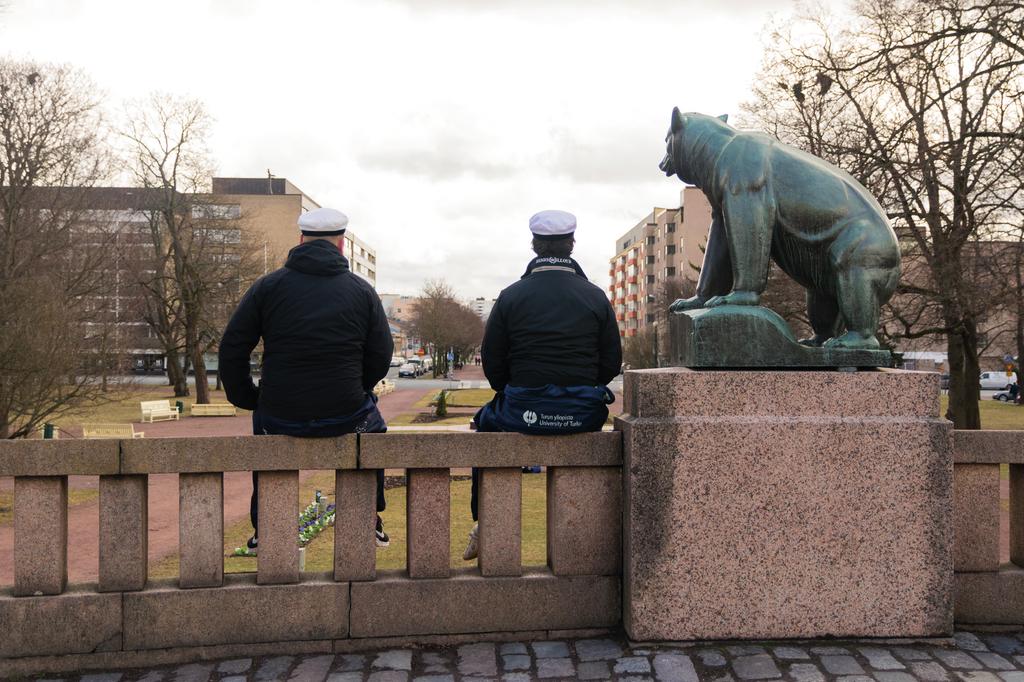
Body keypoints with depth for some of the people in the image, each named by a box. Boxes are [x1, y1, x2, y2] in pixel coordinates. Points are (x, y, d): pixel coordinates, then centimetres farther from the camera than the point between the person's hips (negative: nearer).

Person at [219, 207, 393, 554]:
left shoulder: (268, 285, 1)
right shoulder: (363, 290, 1)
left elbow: (232, 349, 1)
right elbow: (380, 358, 2)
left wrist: (246, 398, 15)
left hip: (280, 417, 1)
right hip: (345, 416, 0)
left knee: (263, 419, 37)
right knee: (373, 424, 34)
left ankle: (263, 532, 37)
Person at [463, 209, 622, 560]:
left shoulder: (511, 296, -3)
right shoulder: (596, 296, 1)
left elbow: (492, 363, 0)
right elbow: (612, 363, 4)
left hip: (522, 413, -1)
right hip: (584, 416, 1)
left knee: (485, 420, 30)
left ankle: (483, 524, 27)